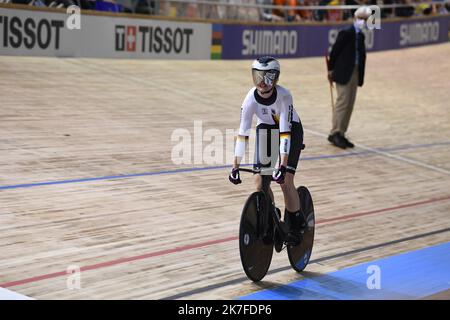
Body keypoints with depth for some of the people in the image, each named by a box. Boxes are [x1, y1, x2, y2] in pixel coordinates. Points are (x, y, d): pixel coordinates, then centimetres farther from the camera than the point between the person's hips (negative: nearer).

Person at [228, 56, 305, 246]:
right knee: (260, 181, -8)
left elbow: (285, 132, -36)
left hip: (291, 129, -3)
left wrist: (283, 166, -41)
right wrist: (236, 166, -28)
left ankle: (295, 226, 4)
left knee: (285, 180, -14)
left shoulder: (283, 96, -33)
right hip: (266, 129, 3)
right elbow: (243, 132, -25)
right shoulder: (251, 98, -25)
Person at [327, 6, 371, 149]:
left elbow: (361, 55, 11)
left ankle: (341, 134, 13)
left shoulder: (361, 36, 13)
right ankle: (335, 133, -4)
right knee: (342, 102, -9)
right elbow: (334, 51, -9)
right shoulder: (346, 33, -9)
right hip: (343, 73, -8)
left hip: (355, 73, 8)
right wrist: (331, 69, -6)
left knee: (350, 105, 8)